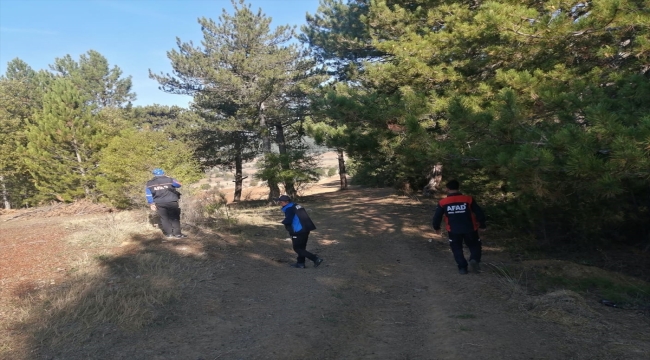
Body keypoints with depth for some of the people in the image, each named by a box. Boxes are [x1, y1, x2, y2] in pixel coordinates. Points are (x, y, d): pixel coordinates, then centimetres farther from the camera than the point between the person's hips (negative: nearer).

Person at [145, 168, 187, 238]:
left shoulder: (149, 183, 4)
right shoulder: (169, 180, -4)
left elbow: (148, 195, 5)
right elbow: (178, 185, 9)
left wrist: (151, 204, 11)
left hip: (160, 204, 2)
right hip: (171, 202, -2)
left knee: (164, 218, 13)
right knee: (175, 218, 5)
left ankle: (169, 233, 14)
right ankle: (177, 233, 1)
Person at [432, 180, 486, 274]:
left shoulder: (443, 203, -5)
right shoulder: (468, 199, -7)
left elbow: (437, 217, 1)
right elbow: (480, 213, -2)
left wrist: (436, 228, 21)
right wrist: (482, 225, 15)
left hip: (453, 231, 0)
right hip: (469, 229, 0)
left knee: (457, 248, 19)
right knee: (474, 245, 18)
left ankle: (462, 267, 12)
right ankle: (474, 259, -8)